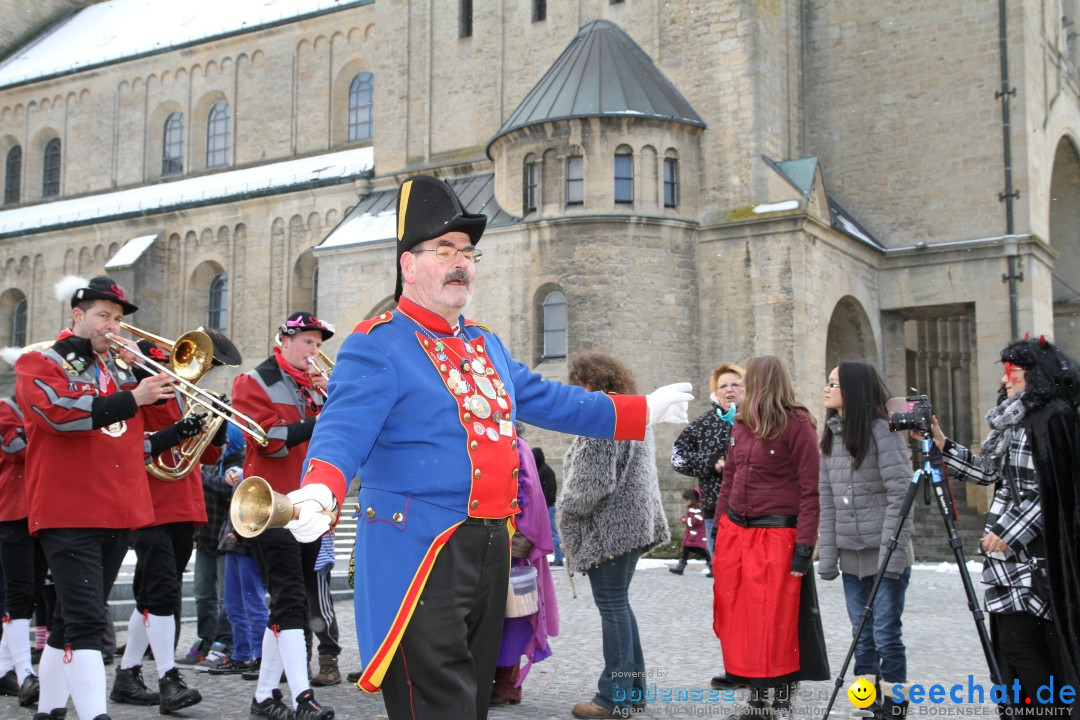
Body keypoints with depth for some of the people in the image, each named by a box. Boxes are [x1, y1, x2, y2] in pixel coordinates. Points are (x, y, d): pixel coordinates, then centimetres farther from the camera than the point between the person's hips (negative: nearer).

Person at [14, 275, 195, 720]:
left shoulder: (119, 371, 20)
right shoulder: (40, 364, 0)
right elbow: (58, 412, -21)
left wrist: (179, 432, 10)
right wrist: (132, 399, -24)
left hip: (119, 513, 7)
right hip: (68, 513, -7)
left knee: (71, 620, 15)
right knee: (85, 620, -13)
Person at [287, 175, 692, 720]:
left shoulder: (486, 346, 16)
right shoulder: (376, 347, -9)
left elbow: (548, 400, 25)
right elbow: (344, 429, -23)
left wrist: (641, 411, 28)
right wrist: (321, 489, -45)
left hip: (491, 550, 8)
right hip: (420, 554, -8)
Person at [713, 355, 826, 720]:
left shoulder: (797, 424, -9)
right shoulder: (741, 423, 12)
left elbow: (811, 489, -11)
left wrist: (804, 546, -15)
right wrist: (718, 528, 15)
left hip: (777, 537, -7)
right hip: (734, 533, 7)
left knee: (777, 624, -3)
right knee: (739, 621, 9)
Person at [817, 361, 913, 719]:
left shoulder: (882, 430, -8)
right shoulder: (830, 435, 10)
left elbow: (899, 494, -13)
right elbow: (826, 502, 9)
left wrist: (892, 553, -17)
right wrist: (827, 555, 4)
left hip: (886, 555, -6)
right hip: (851, 556, 6)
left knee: (886, 634, -2)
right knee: (862, 636, 9)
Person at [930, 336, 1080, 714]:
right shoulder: (1015, 420, 16)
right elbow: (986, 469, 19)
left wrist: (1009, 533, -17)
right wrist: (941, 443, 13)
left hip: (1031, 553, -9)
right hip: (1010, 554, 9)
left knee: (1019, 642, -9)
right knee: (1009, 642, 10)